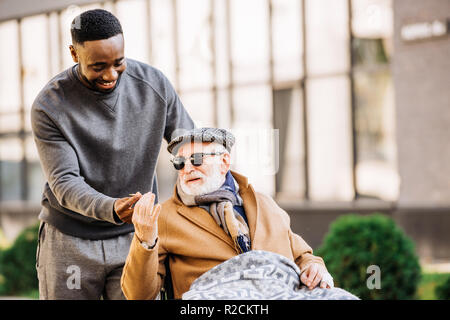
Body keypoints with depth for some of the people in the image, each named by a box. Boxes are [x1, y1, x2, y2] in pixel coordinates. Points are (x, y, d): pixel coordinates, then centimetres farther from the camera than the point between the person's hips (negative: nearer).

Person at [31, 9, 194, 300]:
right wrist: (111, 209, -35)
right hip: (70, 240, -1)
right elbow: (64, 182, -17)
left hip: (136, 235, 1)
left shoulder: (154, 85, -5)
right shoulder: (49, 107, -13)